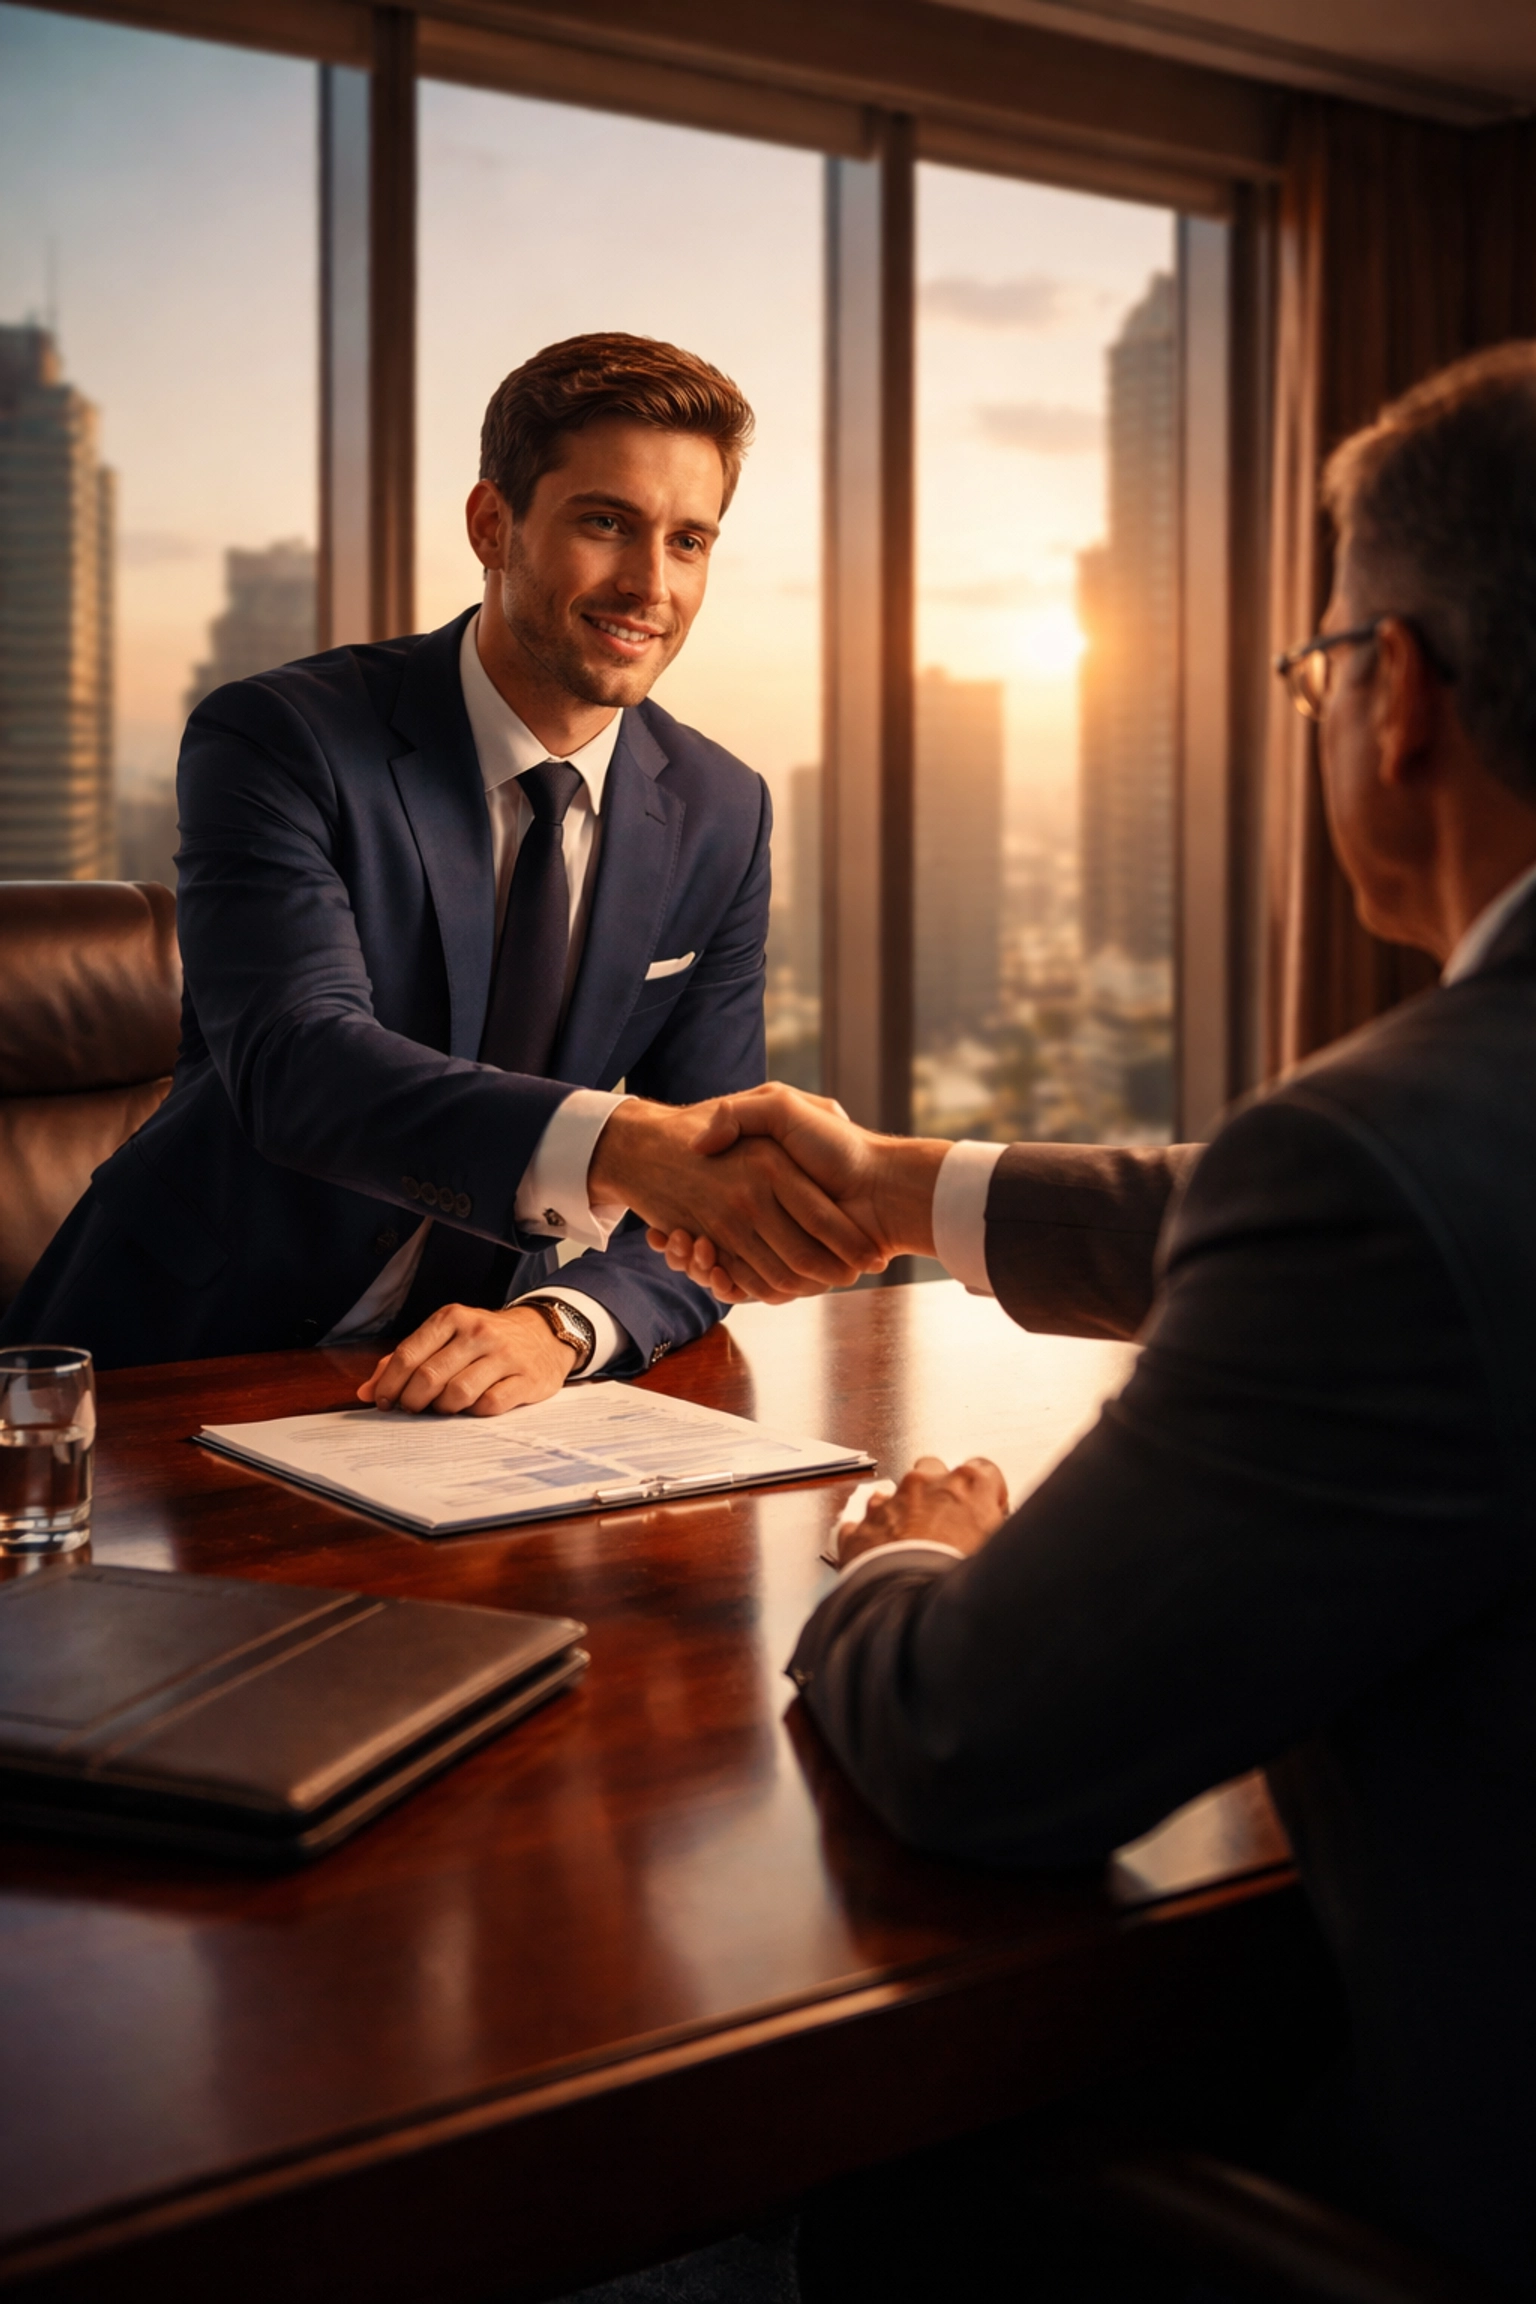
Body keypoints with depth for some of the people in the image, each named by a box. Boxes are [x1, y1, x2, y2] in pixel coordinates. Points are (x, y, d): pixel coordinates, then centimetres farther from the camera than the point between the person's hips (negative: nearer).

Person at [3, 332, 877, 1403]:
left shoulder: (722, 815, 1)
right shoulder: (277, 741, -12)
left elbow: (709, 1206, -3)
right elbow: (294, 1061, -28)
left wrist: (558, 1323, -24)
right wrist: (625, 1142, -44)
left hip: (458, 1386, 4)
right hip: (182, 1365, -3)